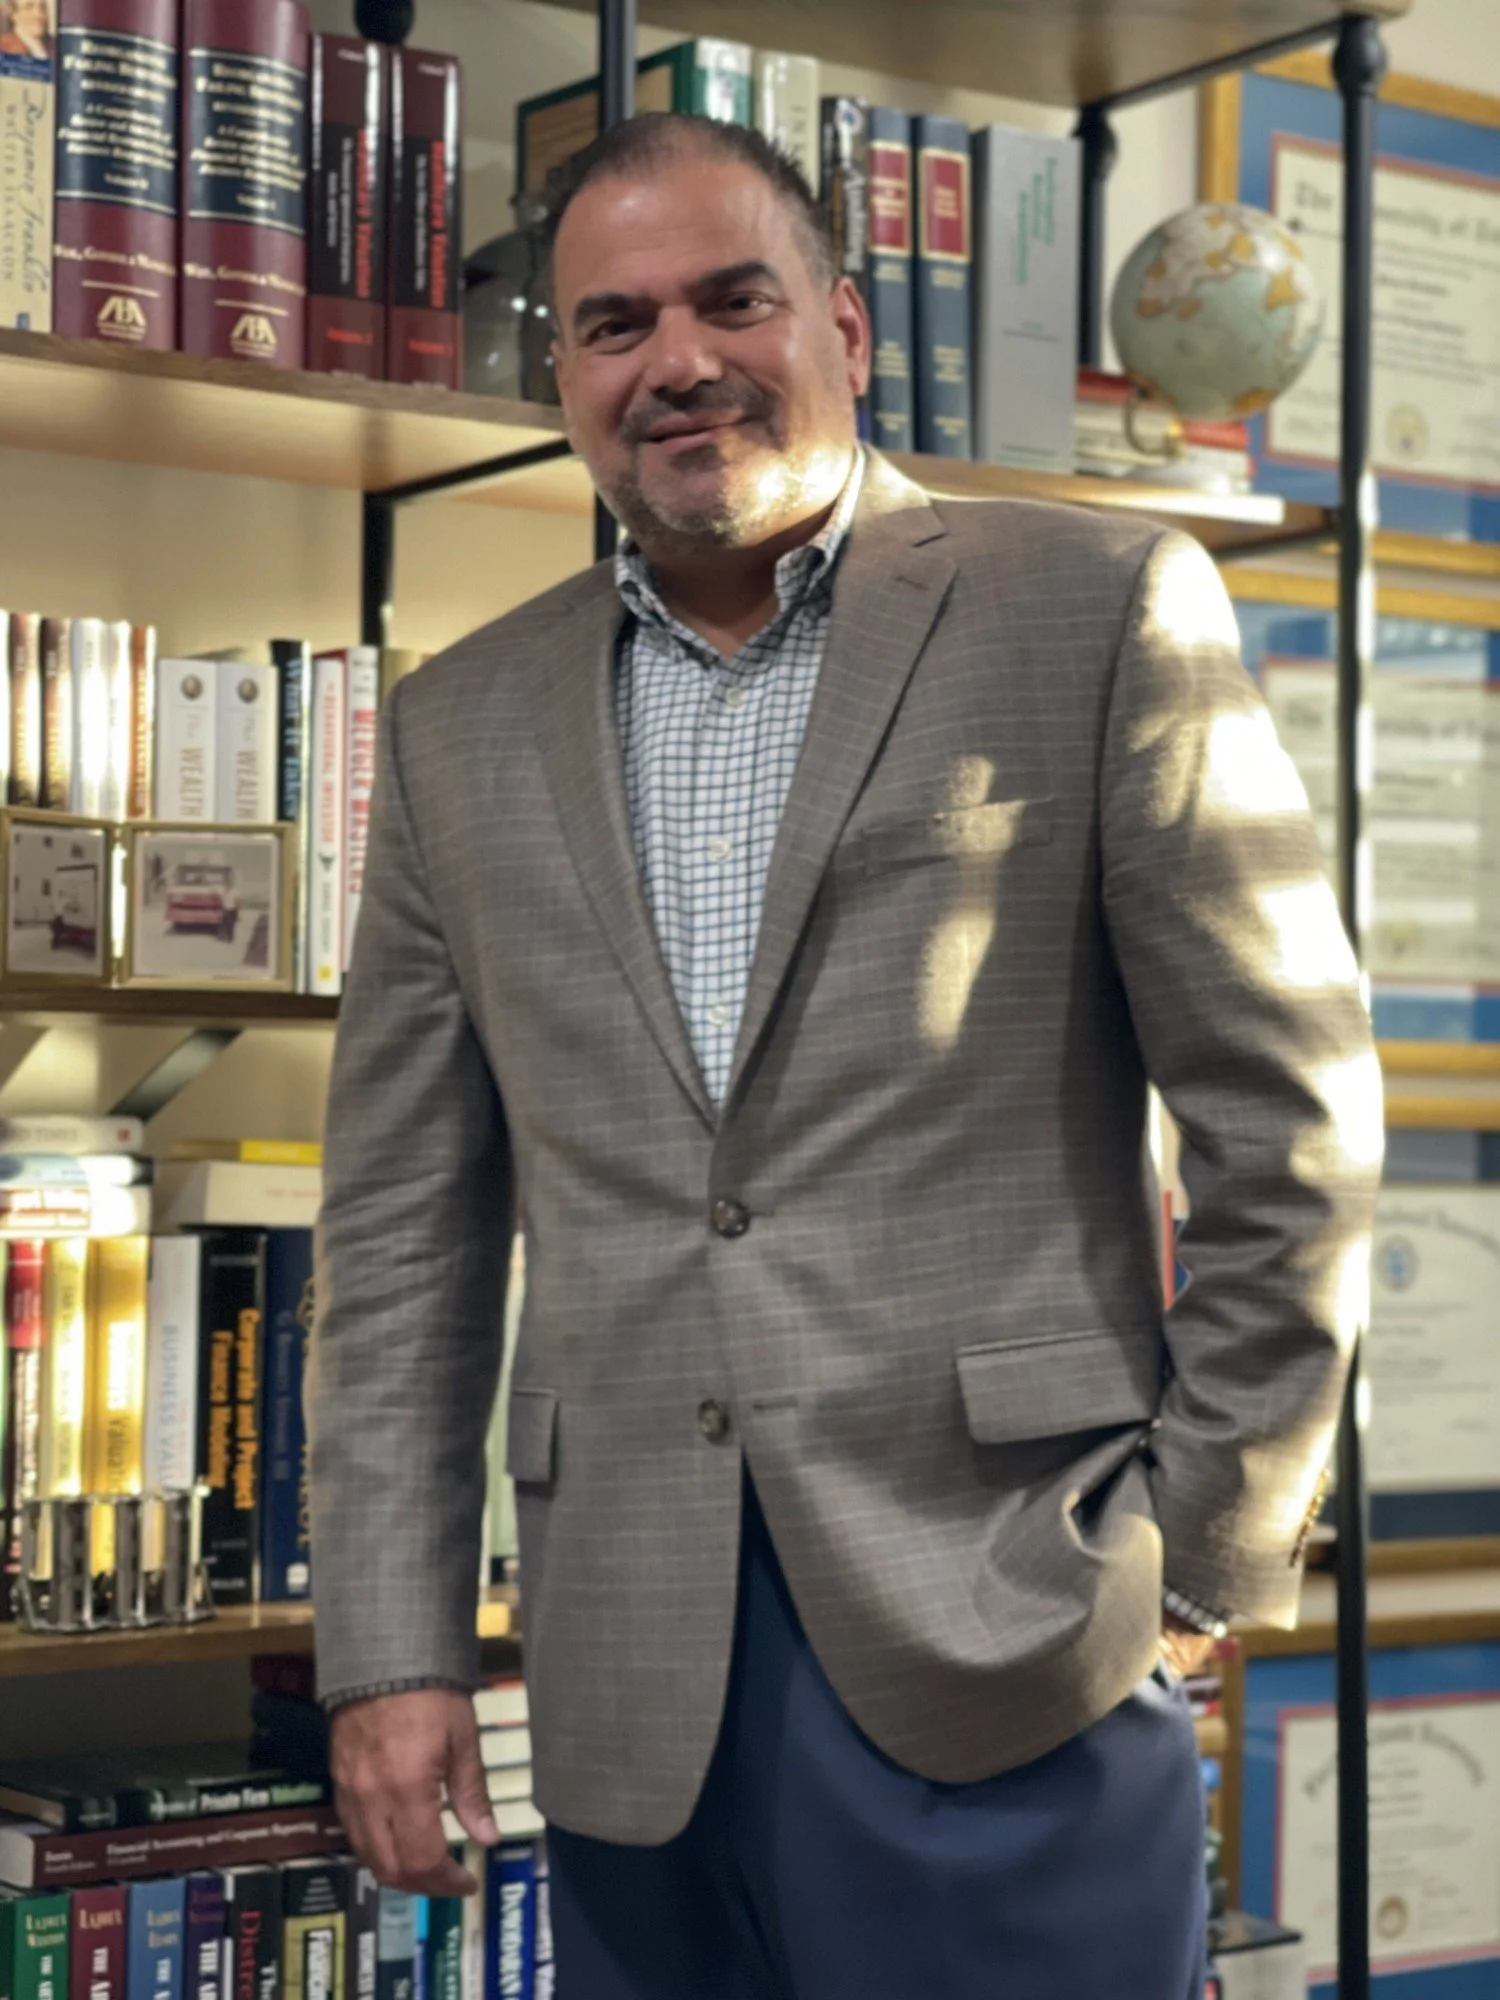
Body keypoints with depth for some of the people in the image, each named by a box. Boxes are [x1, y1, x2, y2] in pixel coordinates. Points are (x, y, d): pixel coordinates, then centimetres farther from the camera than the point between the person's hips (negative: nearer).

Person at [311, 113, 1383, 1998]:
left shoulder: (1099, 613, 0)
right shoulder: (462, 727, 12)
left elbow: (1288, 1121, -1)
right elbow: (405, 1233, 11)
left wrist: (1209, 1560, -2)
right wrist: (393, 1653, 5)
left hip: (1010, 1641, -3)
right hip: (629, 1687, 4)